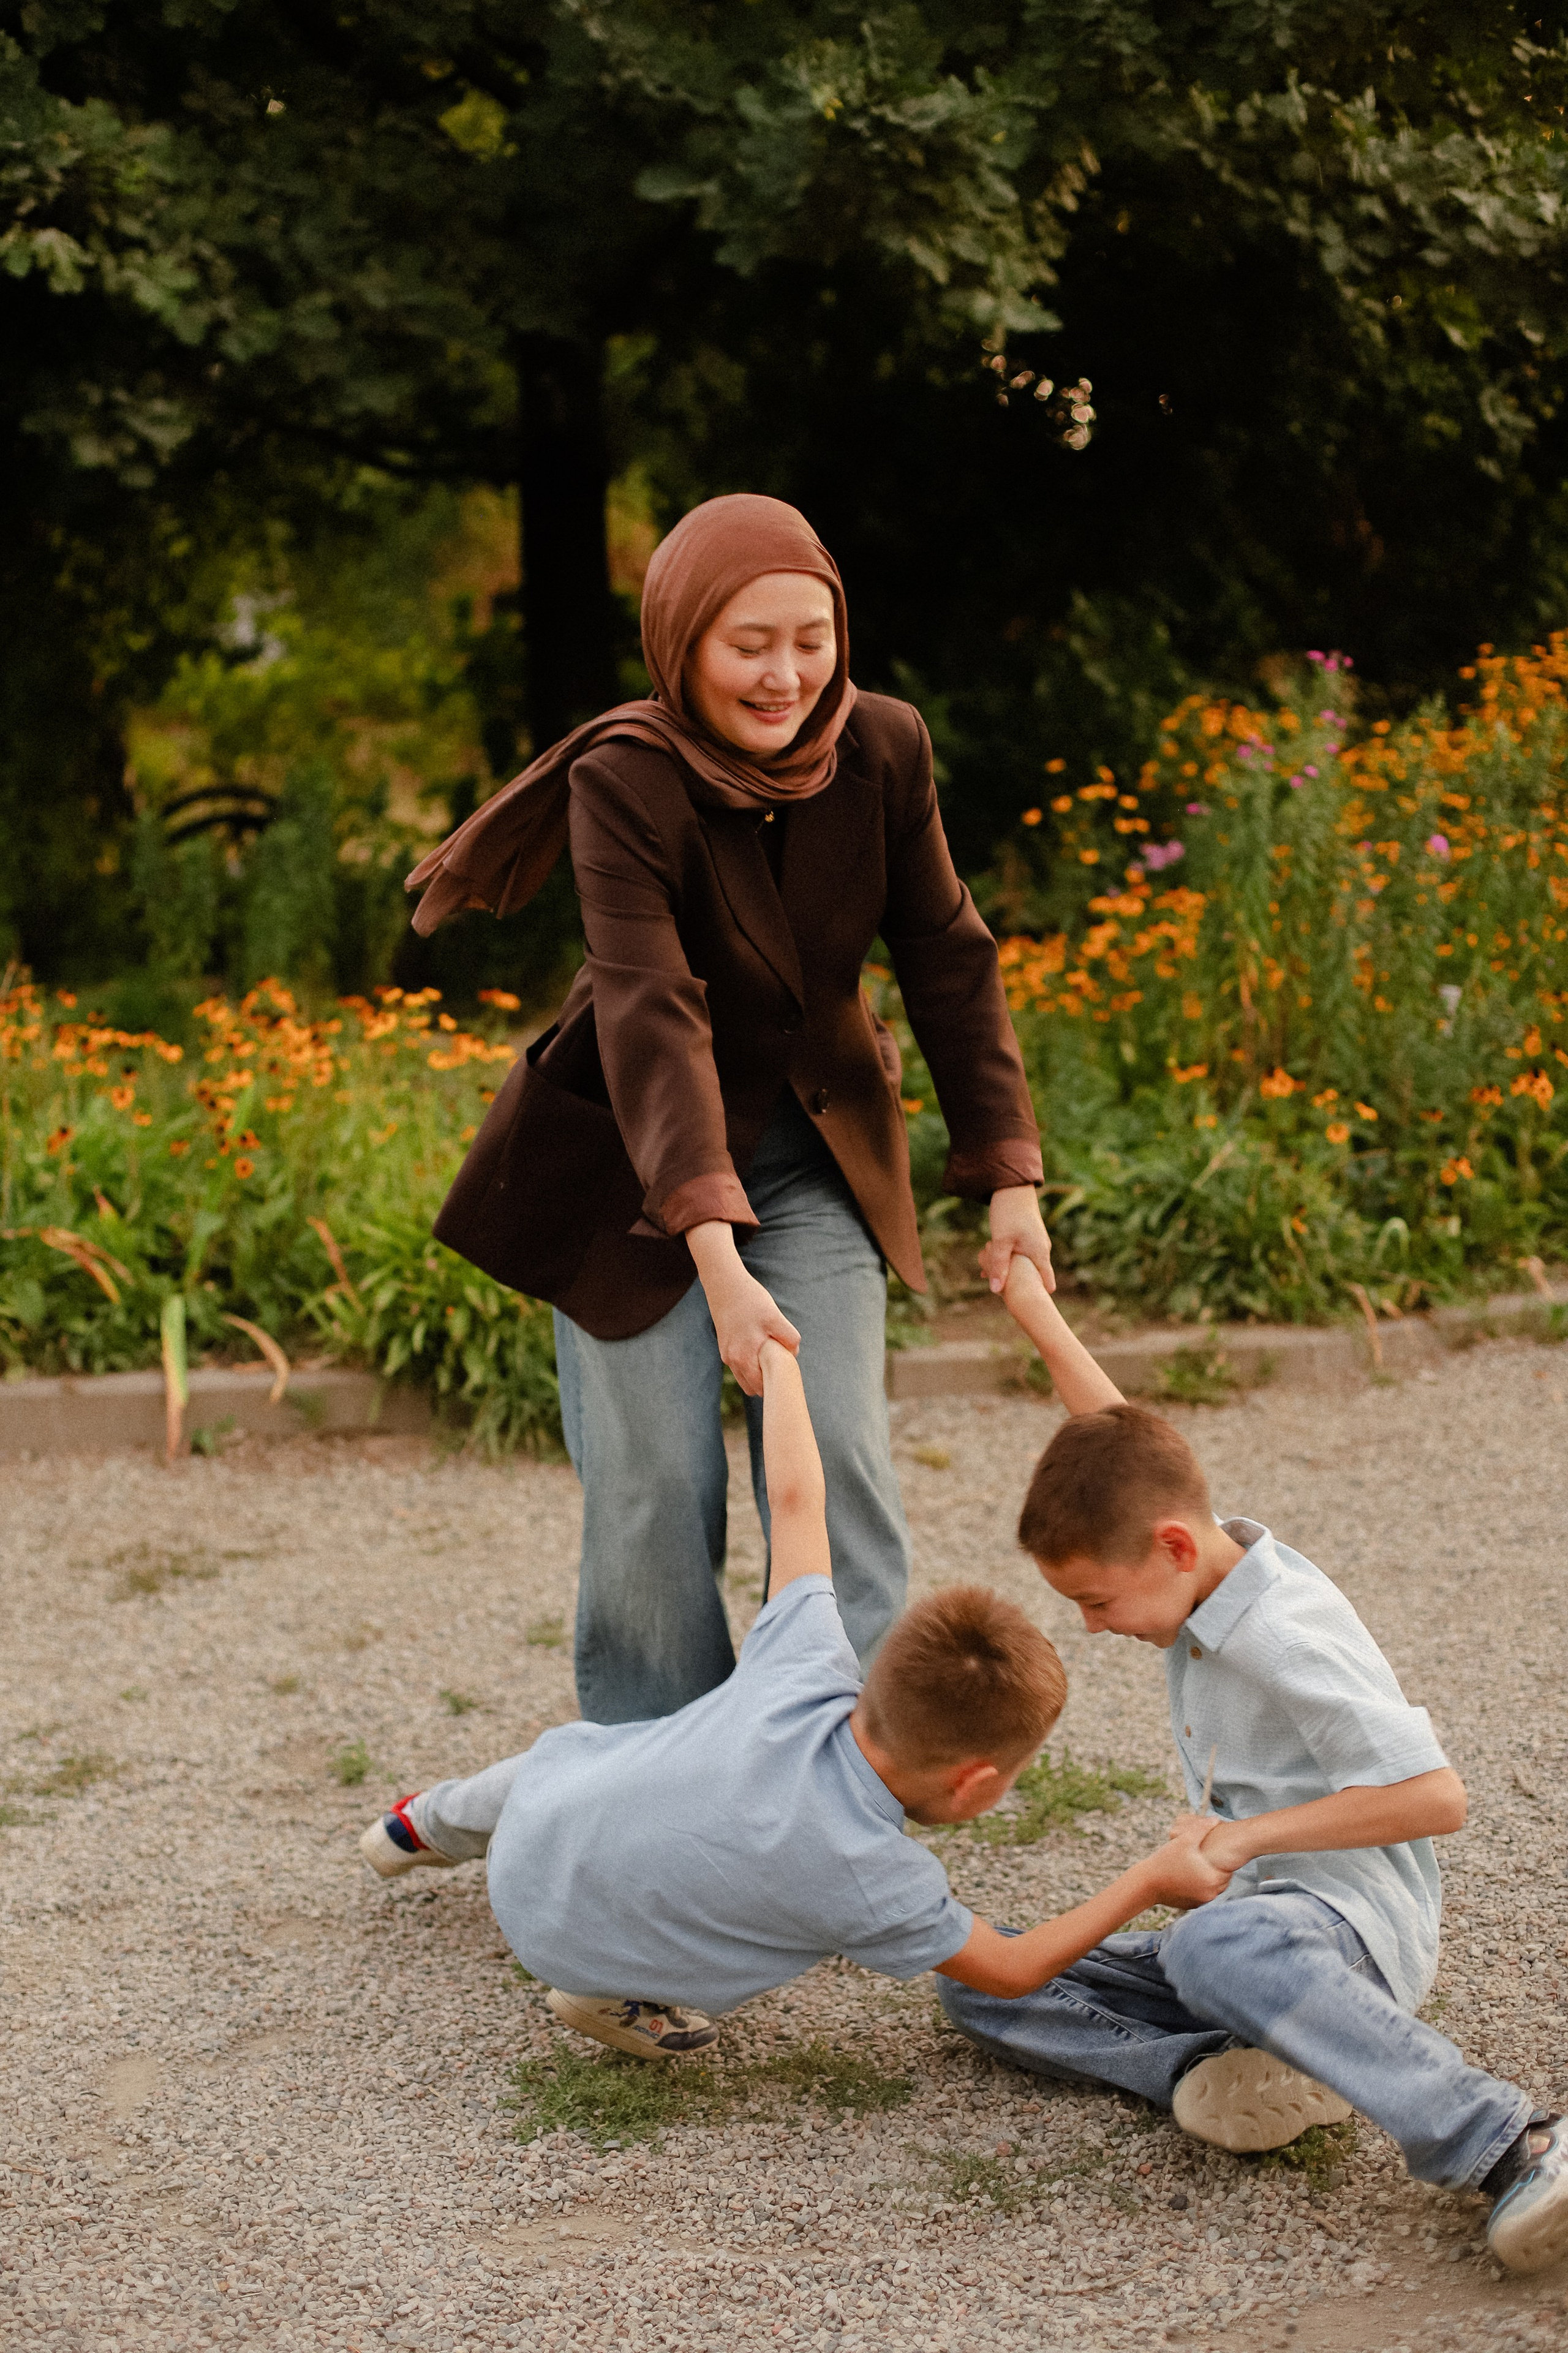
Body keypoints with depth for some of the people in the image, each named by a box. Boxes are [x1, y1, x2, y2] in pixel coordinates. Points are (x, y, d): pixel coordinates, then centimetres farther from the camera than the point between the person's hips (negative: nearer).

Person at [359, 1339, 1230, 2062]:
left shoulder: (804, 1673, -25)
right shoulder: (873, 1882, -33)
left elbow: (795, 1500, -12)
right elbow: (1011, 1968, -18)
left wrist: (776, 1355, 1)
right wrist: (1153, 1882, -14)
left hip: (534, 1825, 5)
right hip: (563, 1942, -4)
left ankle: (429, 1822, 60)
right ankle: (614, 1995, 5)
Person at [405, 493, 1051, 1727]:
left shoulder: (884, 751, -12)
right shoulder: (625, 782, -25)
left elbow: (950, 964, -5)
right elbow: (652, 1019, -35)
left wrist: (1010, 1177, -11)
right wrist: (717, 1257, -44)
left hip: (817, 1147, 3)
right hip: (636, 1163, -3)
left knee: (840, 1458, -6)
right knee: (654, 1486, -2)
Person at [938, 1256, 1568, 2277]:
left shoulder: (1288, 1641, -20)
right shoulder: (1195, 1548, 6)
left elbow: (1435, 1795, -25)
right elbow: (1121, 1442, 25)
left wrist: (1253, 1833, -24)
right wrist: (1037, 1314, 26)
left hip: (1354, 1925, -10)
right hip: (1254, 1911, 10)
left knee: (1216, 1948, -45)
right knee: (979, 1977, -1)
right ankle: (1212, 2067, -22)